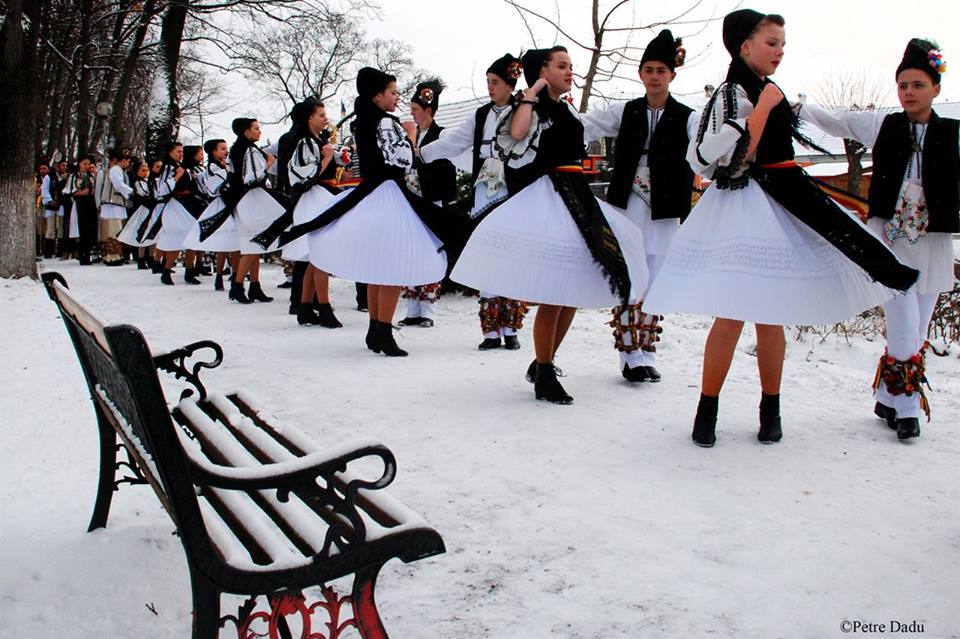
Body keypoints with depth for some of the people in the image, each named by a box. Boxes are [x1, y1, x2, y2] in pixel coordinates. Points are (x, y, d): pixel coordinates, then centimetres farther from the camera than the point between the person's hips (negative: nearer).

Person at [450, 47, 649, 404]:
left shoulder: (568, 111, 21)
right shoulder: (533, 106, -2)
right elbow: (517, 132, -24)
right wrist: (533, 91, -12)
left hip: (577, 196, 9)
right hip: (545, 197, -9)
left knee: (574, 291, 8)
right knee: (552, 295, -11)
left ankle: (543, 363, 21)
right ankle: (544, 377, 1)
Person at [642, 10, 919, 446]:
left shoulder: (767, 91, 19)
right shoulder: (733, 93, -9)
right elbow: (734, 157, -22)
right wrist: (765, 107, -18)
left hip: (778, 208, 8)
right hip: (744, 210, -8)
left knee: (769, 316, 10)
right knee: (731, 316, -9)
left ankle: (770, 409, 19)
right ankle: (707, 410, 4)